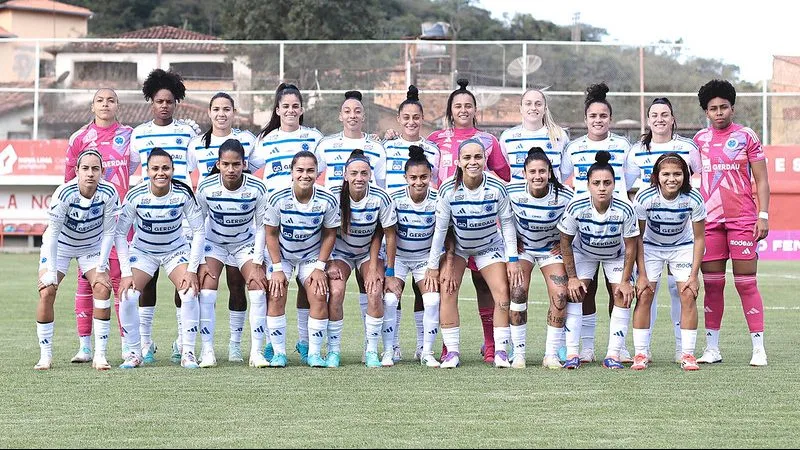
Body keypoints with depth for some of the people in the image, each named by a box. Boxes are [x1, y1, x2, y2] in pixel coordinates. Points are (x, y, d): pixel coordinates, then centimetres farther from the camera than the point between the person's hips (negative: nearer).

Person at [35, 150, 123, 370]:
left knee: (103, 288, -18)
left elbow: (108, 232, -15)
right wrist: (51, 270, -23)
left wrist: (101, 266, -17)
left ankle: (99, 355, -12)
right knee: (46, 291, -16)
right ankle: (45, 356, -6)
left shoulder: (109, 193, -25)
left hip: (93, 246, 1)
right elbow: (53, 232, -23)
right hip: (59, 245, -1)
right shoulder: (64, 193, -31)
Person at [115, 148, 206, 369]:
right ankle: (134, 353, -1)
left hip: (176, 250, 0)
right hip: (142, 250, 0)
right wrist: (126, 273, -19)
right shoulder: (135, 196, -23)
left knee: (190, 293, -22)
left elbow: (199, 231, -13)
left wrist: (192, 270, -18)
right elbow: (119, 233, -15)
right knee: (127, 296, -19)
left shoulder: (183, 194, -22)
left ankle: (188, 353, -9)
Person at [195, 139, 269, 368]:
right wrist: (201, 262, -14)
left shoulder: (257, 189, -23)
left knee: (259, 289, -14)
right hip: (213, 242, 0)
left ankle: (256, 351, -6)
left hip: (246, 243, 0)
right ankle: (207, 350, -8)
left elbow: (262, 227, -11)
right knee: (207, 292, -16)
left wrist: (257, 263, -14)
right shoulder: (206, 188, -23)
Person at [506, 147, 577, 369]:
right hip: (521, 245, 0)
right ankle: (518, 352, -8)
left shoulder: (564, 196, -22)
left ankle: (551, 354, -1)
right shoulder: (512, 192, -21)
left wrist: (564, 242, -5)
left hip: (551, 248, 0)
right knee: (518, 291, -17)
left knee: (560, 296, -13)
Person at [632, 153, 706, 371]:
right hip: (651, 246, 0)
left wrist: (694, 275, -16)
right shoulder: (644, 198, -28)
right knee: (644, 296, -11)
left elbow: (699, 238, -14)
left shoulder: (693, 199, -26)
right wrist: (642, 274, -18)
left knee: (688, 296, -12)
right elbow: (637, 236, -17)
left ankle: (687, 354, -5)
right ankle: (641, 354, -3)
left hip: (682, 247, 0)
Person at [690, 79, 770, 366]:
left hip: (742, 219, -3)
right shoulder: (699, 139, 11)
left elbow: (761, 180, 2)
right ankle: (712, 348, 10)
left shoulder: (746, 136, 2)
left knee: (746, 283, -4)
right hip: (709, 220, 3)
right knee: (712, 283, 4)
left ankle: (759, 348, -2)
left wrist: (763, 215, -7)